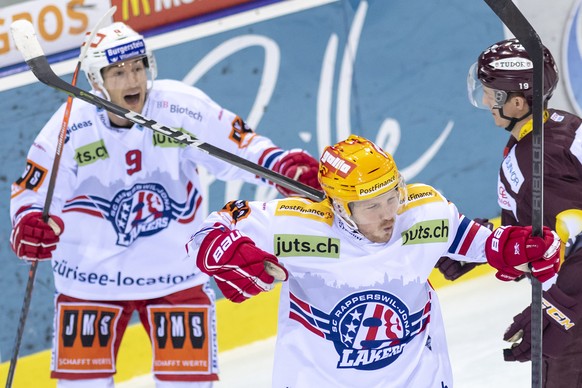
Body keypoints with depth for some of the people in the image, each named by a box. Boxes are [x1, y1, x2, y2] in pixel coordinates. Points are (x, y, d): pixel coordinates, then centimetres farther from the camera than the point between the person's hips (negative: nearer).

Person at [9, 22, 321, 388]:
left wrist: (287, 165, -27)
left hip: (176, 270, 0)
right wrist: (29, 225, -27)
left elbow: (240, 147, -10)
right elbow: (31, 192, -6)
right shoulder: (70, 127, -14)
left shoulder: (183, 107, -15)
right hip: (92, 274, 0)